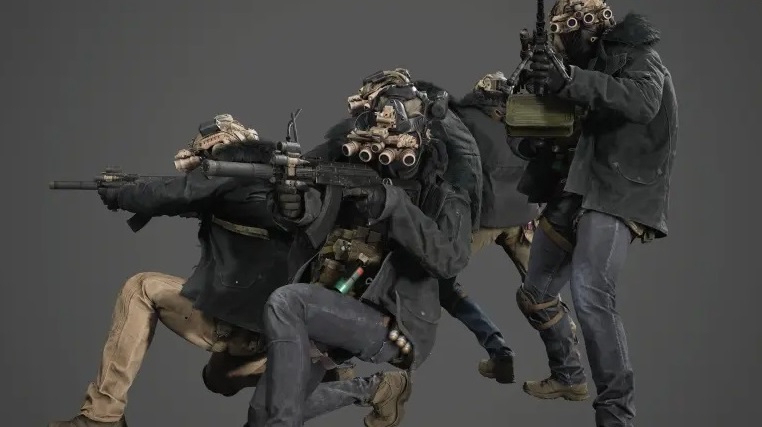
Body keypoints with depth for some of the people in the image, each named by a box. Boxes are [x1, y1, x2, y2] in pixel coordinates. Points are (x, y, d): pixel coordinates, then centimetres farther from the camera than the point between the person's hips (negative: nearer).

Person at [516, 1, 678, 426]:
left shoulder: (635, 56, -4)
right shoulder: (598, 64, 20)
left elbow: (642, 102, -26)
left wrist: (570, 83, -33)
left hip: (621, 194, -9)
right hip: (580, 189, 10)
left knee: (590, 294, -27)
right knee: (535, 294, 17)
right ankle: (567, 375, 39)